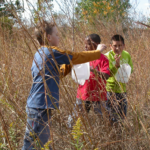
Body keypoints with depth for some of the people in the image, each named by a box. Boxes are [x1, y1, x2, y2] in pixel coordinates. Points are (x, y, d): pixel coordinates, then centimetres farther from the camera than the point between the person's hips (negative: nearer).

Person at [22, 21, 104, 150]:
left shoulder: (40, 54, 17)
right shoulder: (51, 52, -10)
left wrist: (70, 64, 21)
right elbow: (78, 57, -3)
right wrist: (98, 52, 10)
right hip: (40, 107, -10)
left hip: (35, 105, 10)